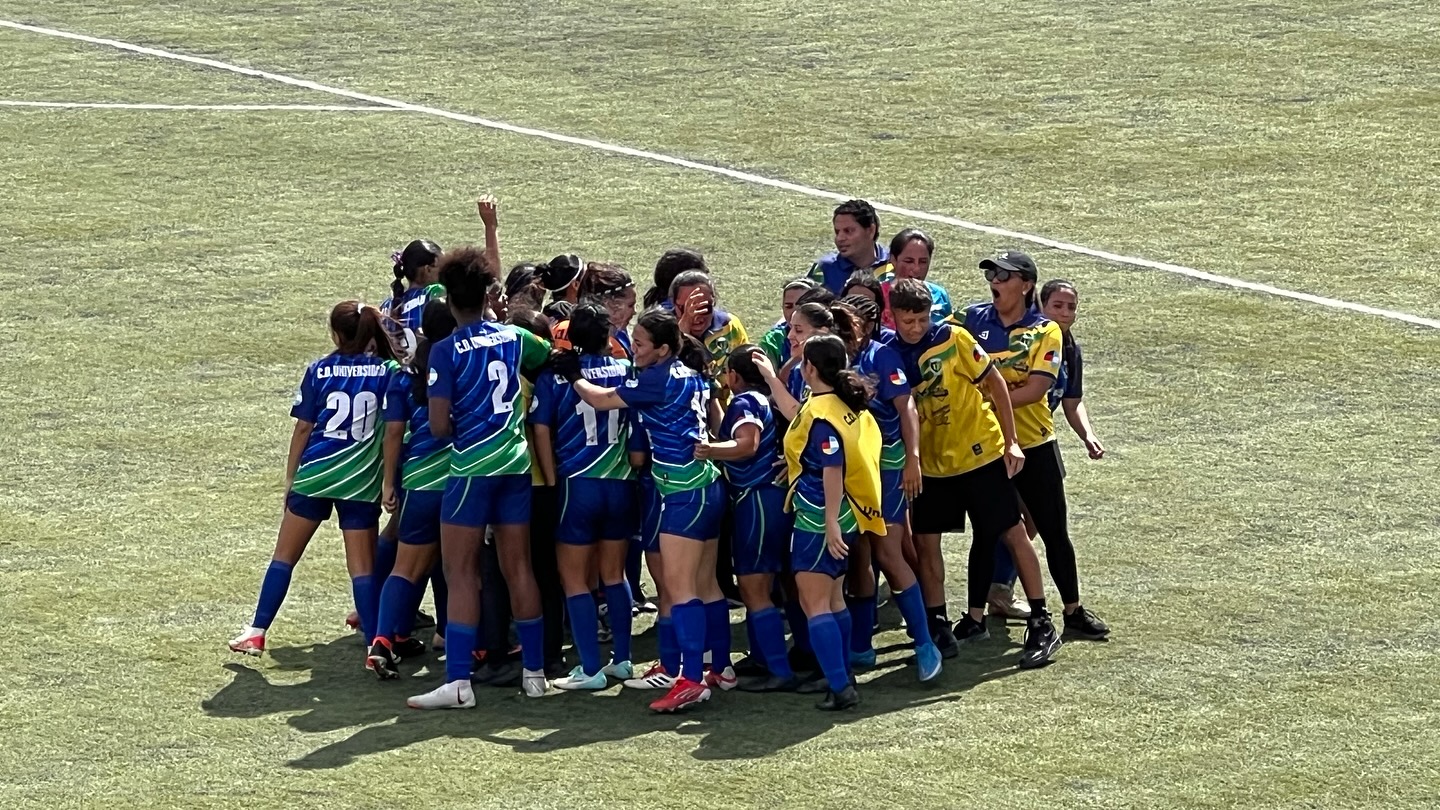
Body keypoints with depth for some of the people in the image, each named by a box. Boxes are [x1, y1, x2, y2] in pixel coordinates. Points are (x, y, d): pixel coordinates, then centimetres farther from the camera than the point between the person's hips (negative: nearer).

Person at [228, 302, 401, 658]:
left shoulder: (319, 371, -1)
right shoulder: (389, 372, -1)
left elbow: (303, 428, 1)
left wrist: (290, 477, 10)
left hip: (314, 475, 0)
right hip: (362, 481, 0)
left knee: (284, 556, 12)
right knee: (362, 565, 3)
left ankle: (257, 633, 13)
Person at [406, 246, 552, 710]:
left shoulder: (446, 351, -10)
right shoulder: (513, 338, 4)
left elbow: (439, 427, -12)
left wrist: (455, 424, 8)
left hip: (471, 468, -5)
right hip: (516, 464, 5)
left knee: (461, 572, -3)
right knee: (518, 568, 11)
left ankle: (458, 682, -9)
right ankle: (534, 672, 16)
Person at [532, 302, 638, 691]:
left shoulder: (554, 376, -5)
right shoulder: (625, 371, 2)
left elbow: (541, 430, -8)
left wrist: (553, 480, -3)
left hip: (578, 483, -3)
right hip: (621, 483, 3)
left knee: (575, 579, 4)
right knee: (614, 574, 17)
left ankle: (590, 669, 0)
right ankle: (622, 659, 20)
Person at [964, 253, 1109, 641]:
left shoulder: (1045, 331, -7)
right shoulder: (973, 319, -2)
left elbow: (1036, 389, -17)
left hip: (1034, 445, -1)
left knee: (1055, 532, 8)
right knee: (987, 533, 9)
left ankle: (1074, 612, 20)